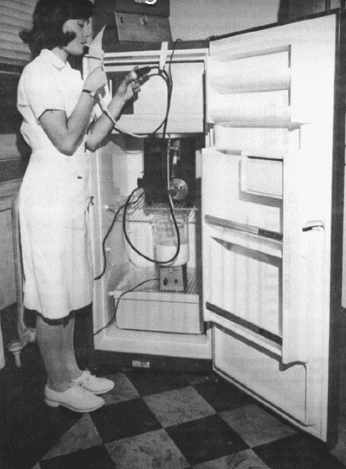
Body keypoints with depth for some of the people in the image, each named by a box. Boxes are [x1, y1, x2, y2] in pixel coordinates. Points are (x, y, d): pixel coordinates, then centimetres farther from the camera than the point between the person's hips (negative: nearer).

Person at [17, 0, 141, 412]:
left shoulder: (67, 75, 16)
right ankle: (57, 386, 17)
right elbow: (66, 141, -19)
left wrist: (120, 99, 7)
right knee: (53, 299, 2)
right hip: (48, 197, -9)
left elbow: (90, 139, 13)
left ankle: (71, 371, 29)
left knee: (68, 295, 15)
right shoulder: (38, 73, -10)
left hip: (71, 197, 9)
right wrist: (90, 91, -12)